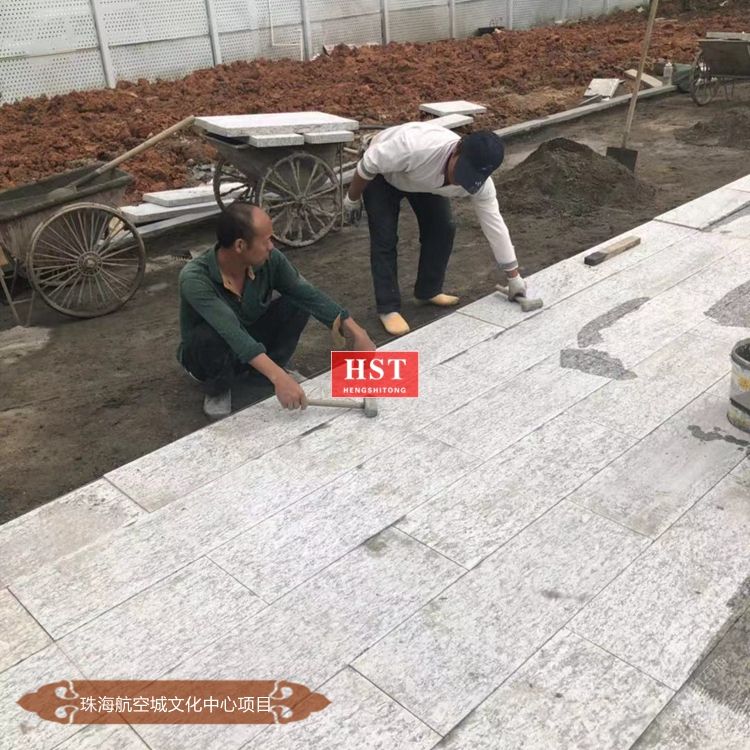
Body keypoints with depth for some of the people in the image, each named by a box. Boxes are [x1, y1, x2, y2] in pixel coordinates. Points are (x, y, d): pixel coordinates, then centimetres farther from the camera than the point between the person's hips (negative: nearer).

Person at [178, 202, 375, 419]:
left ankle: (263, 375, 1)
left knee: (297, 303, -19)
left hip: (253, 342, 4)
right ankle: (217, 389, -6)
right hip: (210, 353, -4)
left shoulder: (270, 260, -19)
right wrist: (279, 378, -53)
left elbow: (310, 296, -17)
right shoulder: (194, 278, -34)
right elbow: (232, 334, -45)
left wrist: (356, 333, -25)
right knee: (209, 336, -39)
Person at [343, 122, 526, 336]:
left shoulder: (479, 182, -28)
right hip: (382, 173, -5)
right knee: (385, 237, -12)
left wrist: (514, 278, -10)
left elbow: (494, 226, -16)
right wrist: (352, 199, -14)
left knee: (443, 228, -3)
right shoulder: (416, 147, -46)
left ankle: (429, 291, 15)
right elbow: (368, 165, -30)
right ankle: (388, 308, -2)